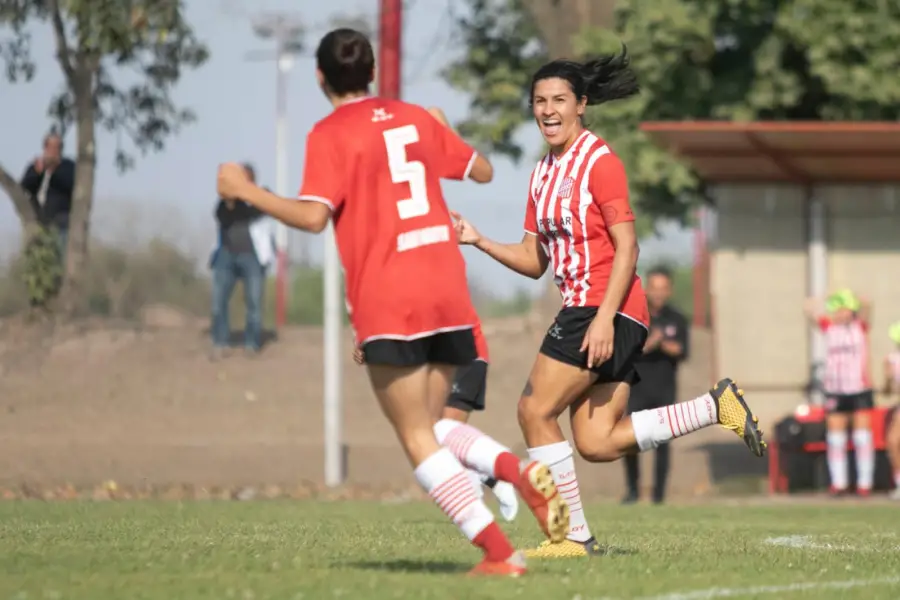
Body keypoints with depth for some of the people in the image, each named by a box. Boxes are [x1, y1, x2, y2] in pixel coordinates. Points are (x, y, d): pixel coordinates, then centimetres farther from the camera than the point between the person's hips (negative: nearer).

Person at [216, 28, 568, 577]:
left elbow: (313, 216, -16)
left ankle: (500, 553, -12)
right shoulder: (416, 118, 14)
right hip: (450, 295, 6)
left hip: (389, 306, -6)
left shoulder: (330, 135, -3)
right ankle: (520, 471, -8)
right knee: (431, 426, 19)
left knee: (419, 440, -1)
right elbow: (483, 171, 25)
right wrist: (442, 129, 43)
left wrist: (246, 191, -5)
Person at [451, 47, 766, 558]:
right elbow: (535, 261, 20)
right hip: (582, 310, 9)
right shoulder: (544, 172, 17)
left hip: (609, 310, -9)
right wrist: (478, 241, 6)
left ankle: (575, 535, -3)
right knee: (596, 443, 2)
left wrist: (604, 319, -22)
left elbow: (627, 248, -14)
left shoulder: (600, 161, -9)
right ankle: (717, 406, 10)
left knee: (535, 411, -9)